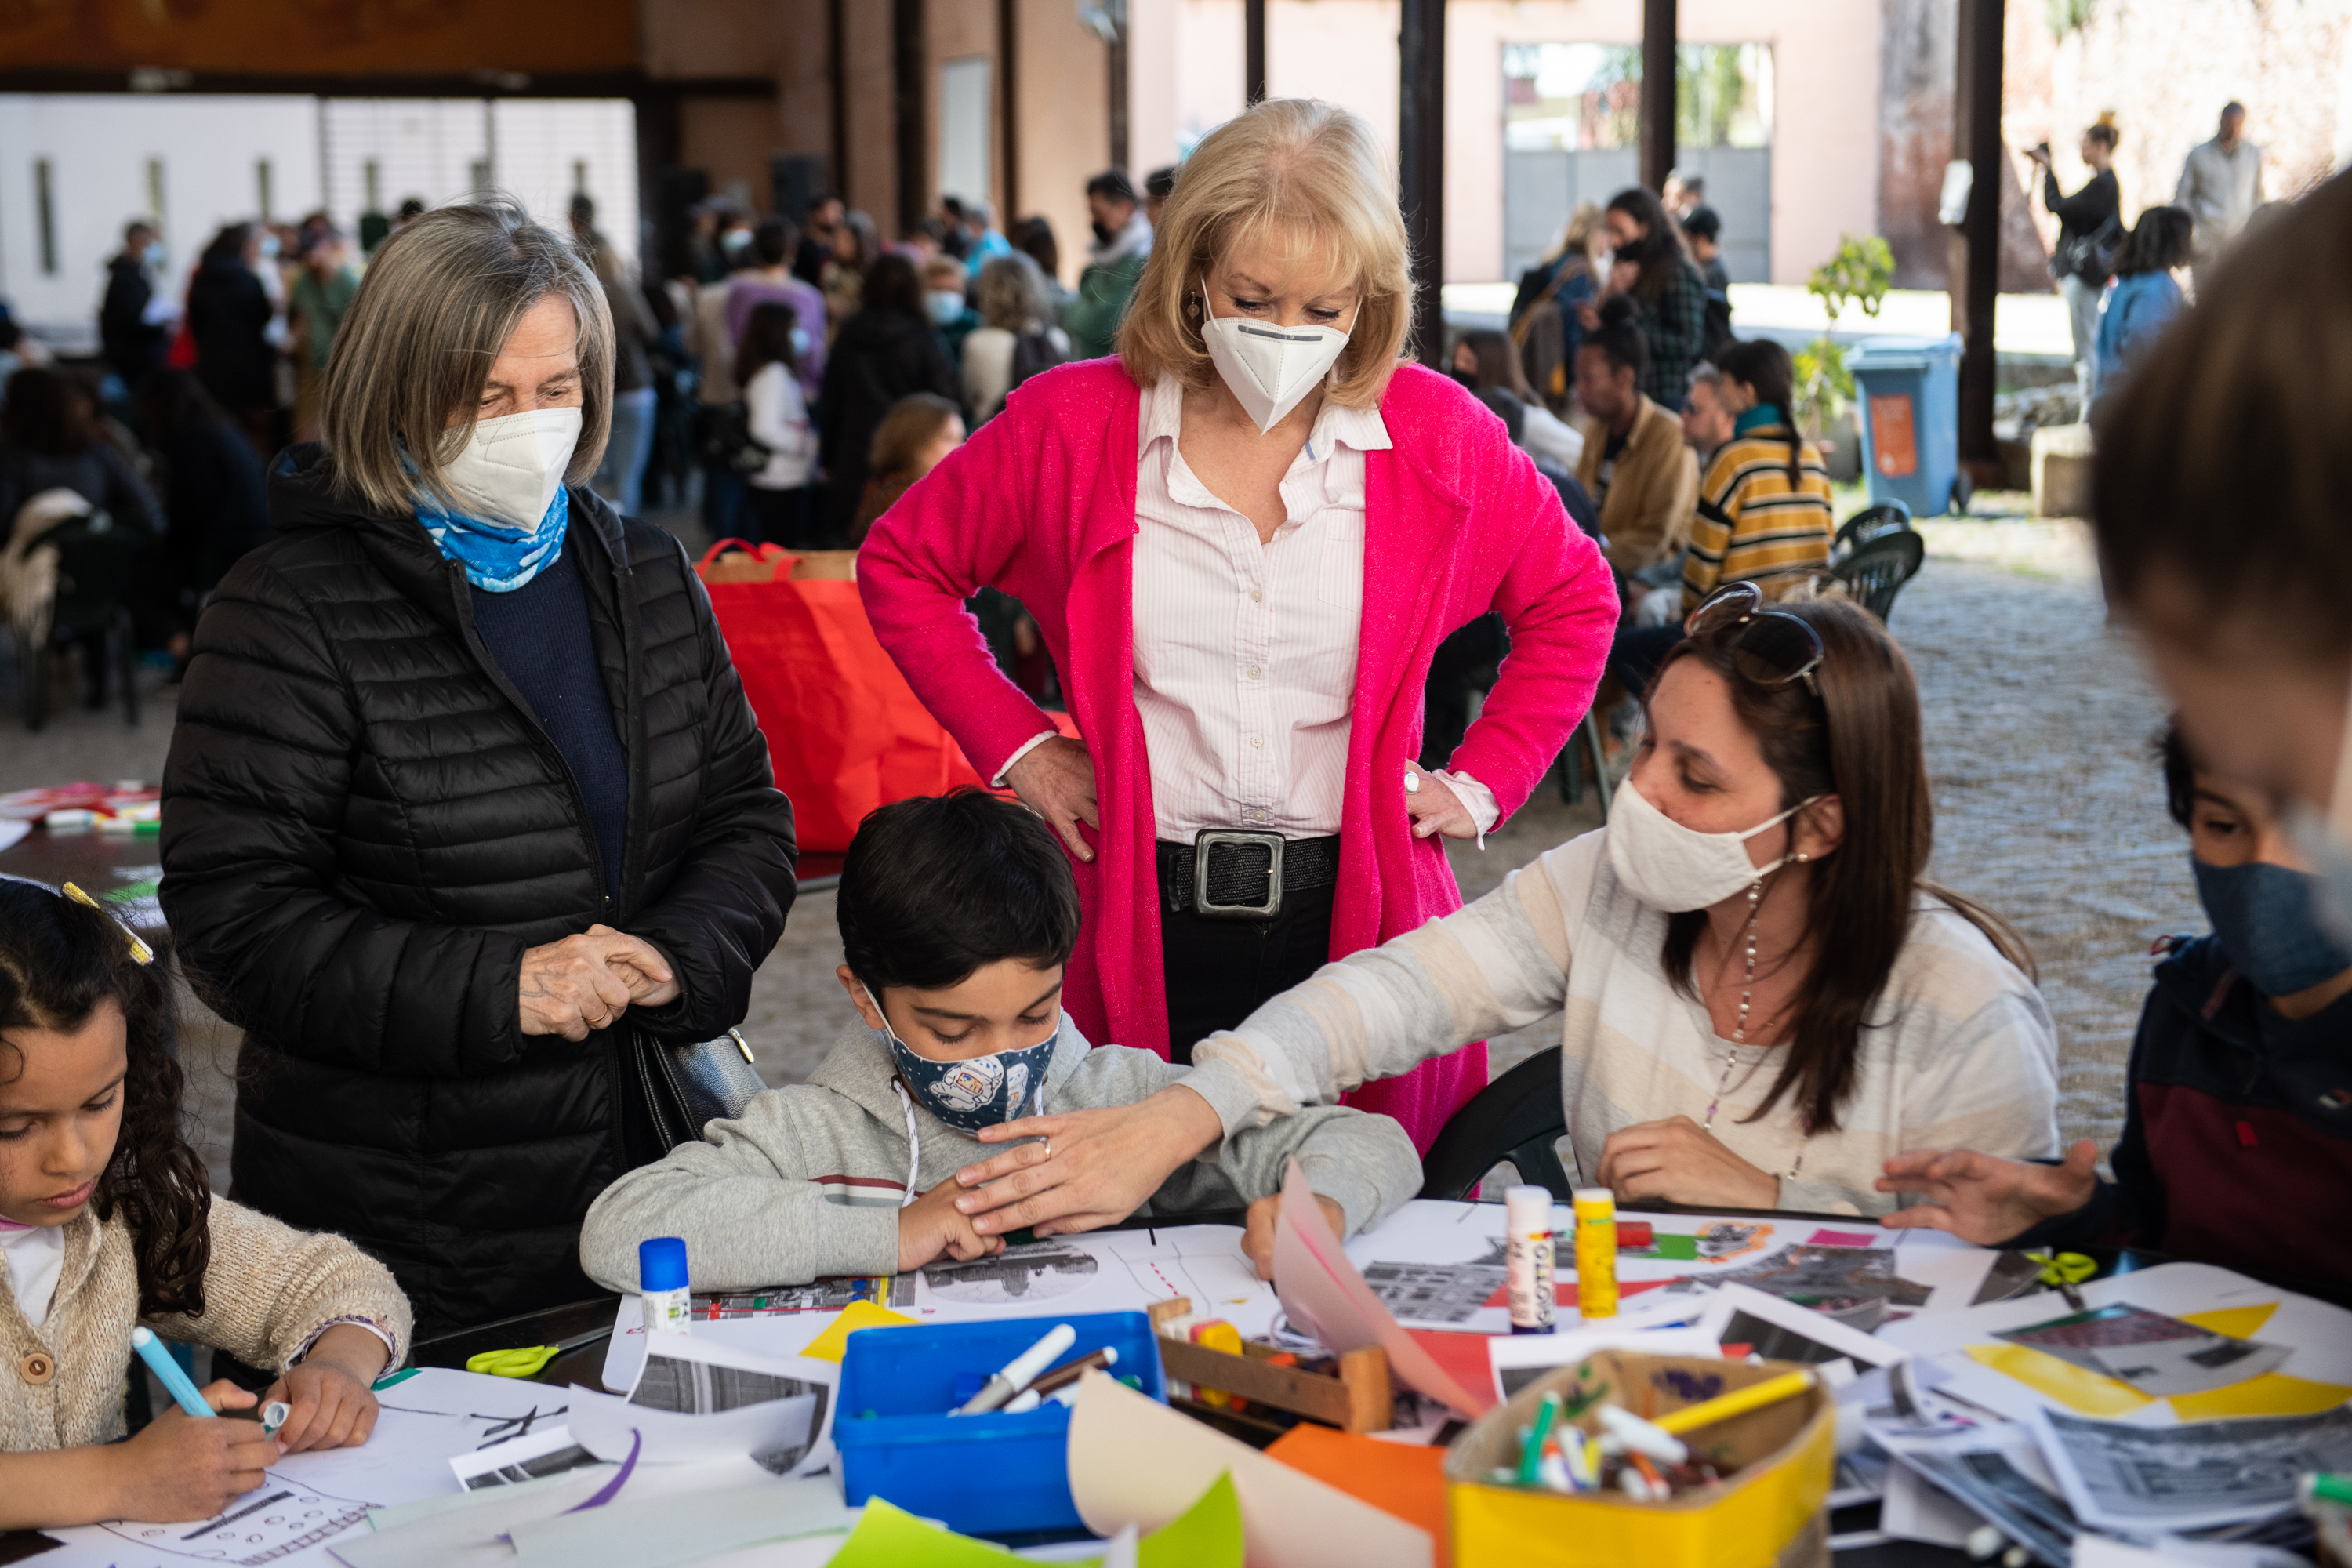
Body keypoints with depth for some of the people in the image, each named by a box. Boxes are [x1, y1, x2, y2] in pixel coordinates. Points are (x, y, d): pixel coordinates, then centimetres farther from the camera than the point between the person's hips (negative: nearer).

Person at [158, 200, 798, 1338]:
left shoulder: (647, 578, 8)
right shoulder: (293, 615, -9)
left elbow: (746, 818, 10)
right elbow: (231, 915, -12)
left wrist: (675, 958, -11)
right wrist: (495, 989, -21)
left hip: (645, 1158, 5)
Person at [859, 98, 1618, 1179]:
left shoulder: (1437, 435, 1)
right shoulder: (1073, 423, -1)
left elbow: (1574, 602, 16)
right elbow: (903, 565, 12)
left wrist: (1481, 781, 7)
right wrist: (1015, 742, 4)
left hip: (1357, 917, 1)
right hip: (1141, 927, 0)